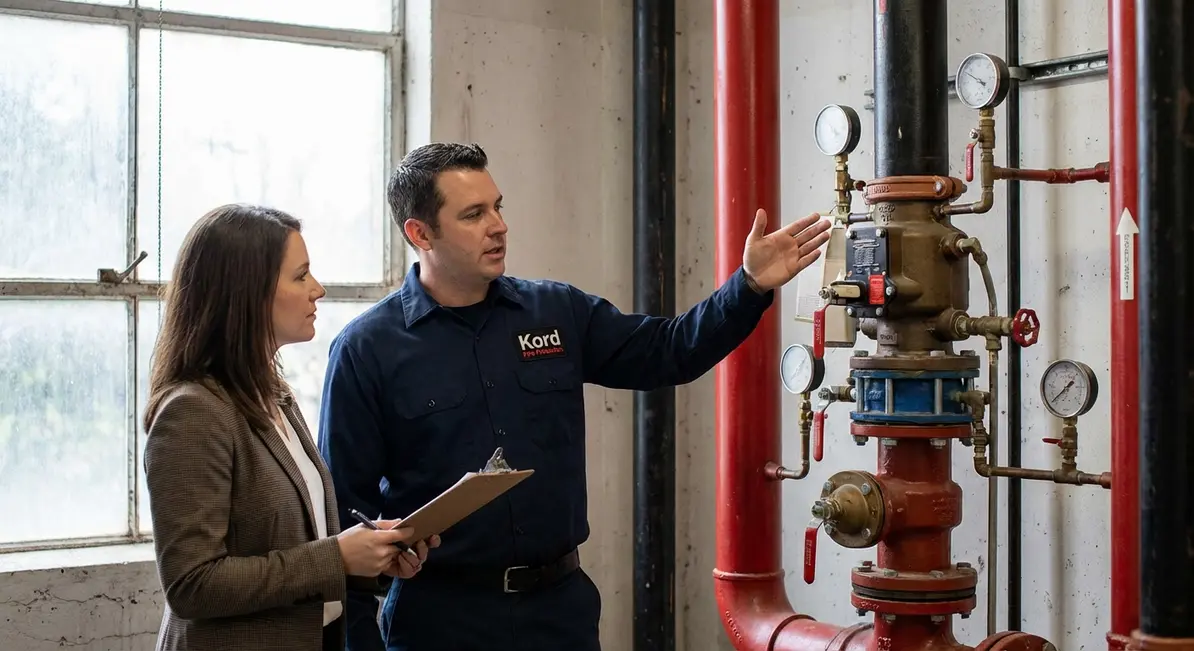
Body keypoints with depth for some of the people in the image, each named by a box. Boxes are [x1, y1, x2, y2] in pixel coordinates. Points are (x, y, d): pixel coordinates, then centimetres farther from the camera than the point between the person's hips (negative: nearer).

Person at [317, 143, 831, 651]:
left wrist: (752, 285, -8)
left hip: (562, 608, 4)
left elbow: (669, 351, 6)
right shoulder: (367, 349, -7)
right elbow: (345, 506, -6)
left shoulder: (558, 312, 6)